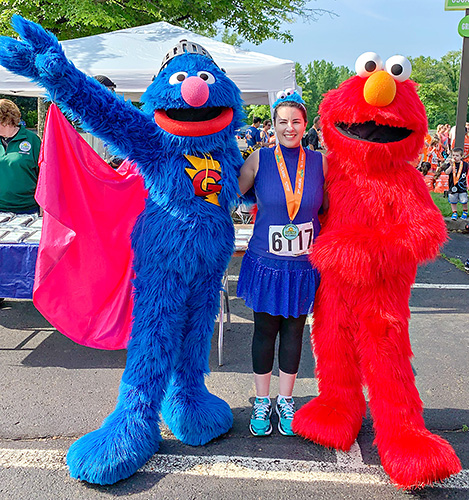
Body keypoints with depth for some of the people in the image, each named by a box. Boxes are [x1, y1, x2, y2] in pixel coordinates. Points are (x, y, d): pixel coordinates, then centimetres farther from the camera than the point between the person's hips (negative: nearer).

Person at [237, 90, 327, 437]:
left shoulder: (320, 162, 0)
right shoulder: (259, 160, -5)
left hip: (304, 265, 1)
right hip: (266, 263, -1)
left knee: (294, 332, 12)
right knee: (265, 331, 10)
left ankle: (285, 401, 32)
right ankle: (262, 402, 29)